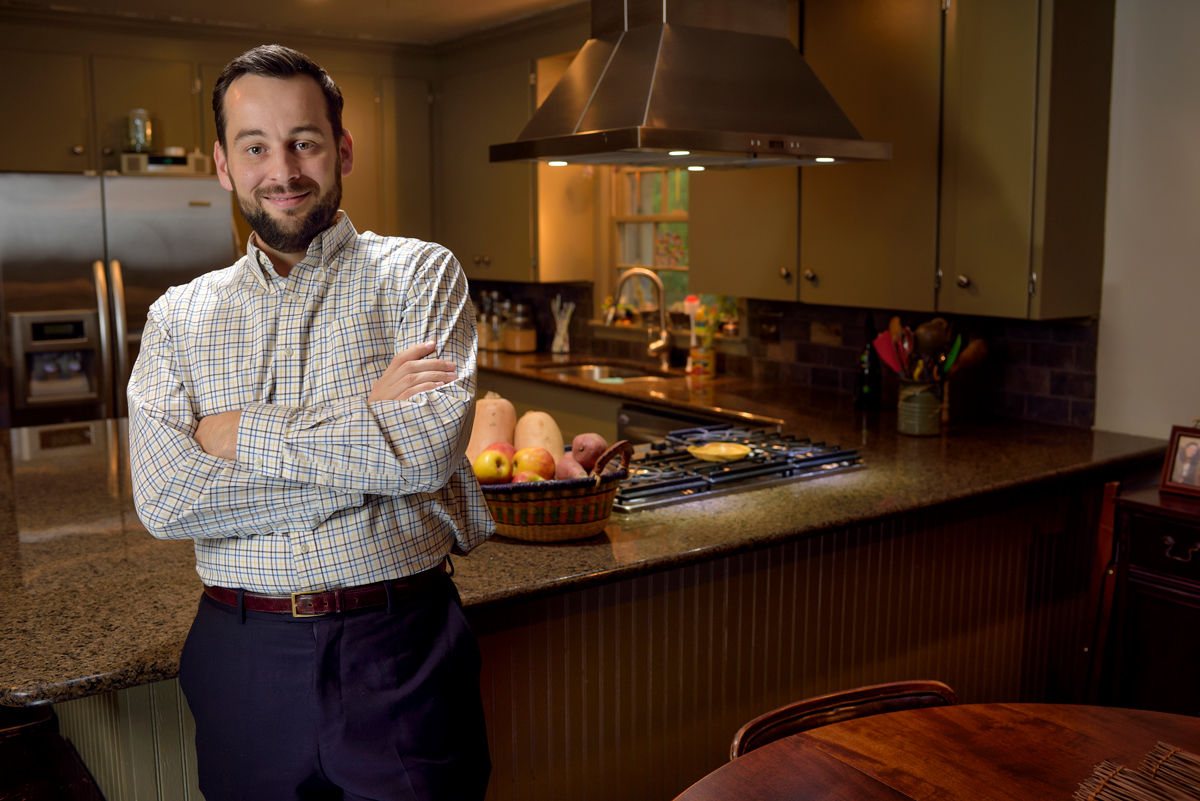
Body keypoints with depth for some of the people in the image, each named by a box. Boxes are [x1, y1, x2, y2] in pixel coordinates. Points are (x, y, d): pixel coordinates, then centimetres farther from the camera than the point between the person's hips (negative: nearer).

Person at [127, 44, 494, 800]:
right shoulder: (178, 317, 5)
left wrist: (241, 432, -11)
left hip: (400, 648, -2)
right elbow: (164, 498, -10)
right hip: (244, 655, 2)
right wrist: (370, 426, -14)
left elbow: (432, 447, -17)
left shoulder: (421, 274, -1)